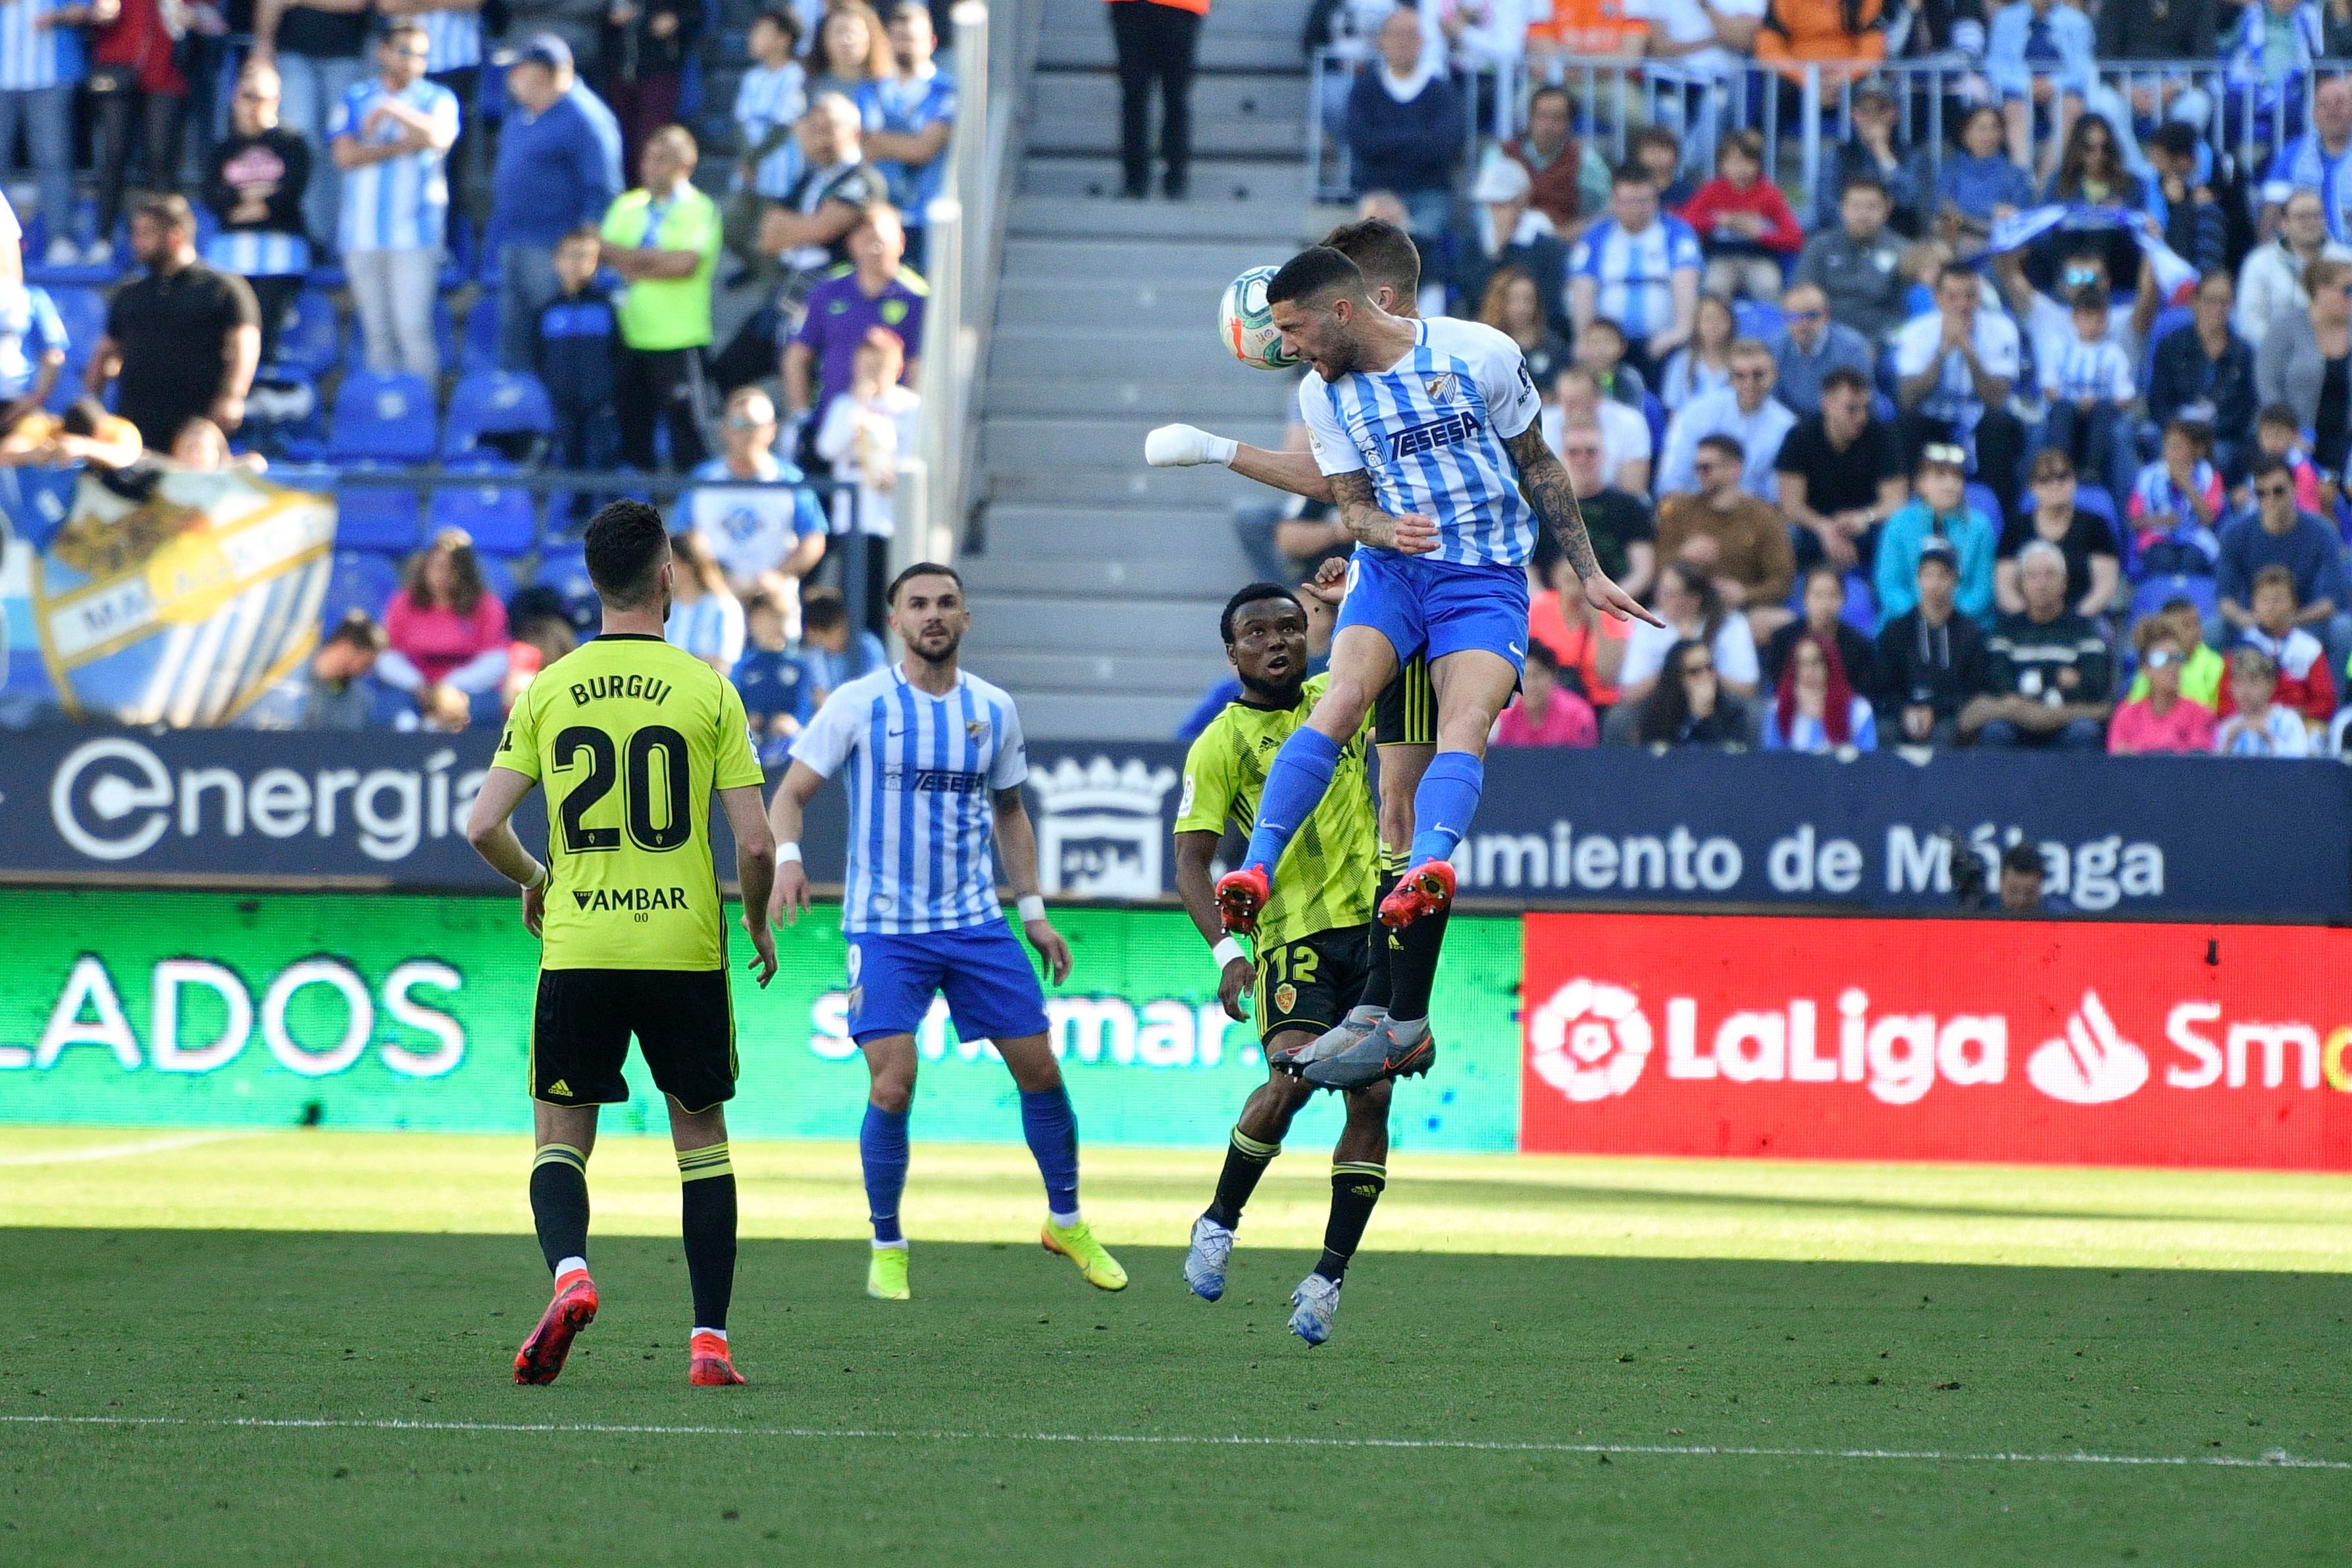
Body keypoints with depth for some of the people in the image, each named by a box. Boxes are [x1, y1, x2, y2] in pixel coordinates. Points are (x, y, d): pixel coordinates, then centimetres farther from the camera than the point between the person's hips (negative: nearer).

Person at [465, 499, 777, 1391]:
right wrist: (759, 927, 13)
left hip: (577, 950, 1)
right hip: (685, 950, -1)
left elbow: (483, 827, -2)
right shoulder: (708, 690, -3)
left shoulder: (547, 693, 1)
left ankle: (569, 1271, -20)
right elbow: (755, 844, -6)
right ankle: (710, 1341, 7)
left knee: (561, 1140, 9)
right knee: (702, 1139, 12)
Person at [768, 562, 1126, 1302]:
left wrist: (1033, 910, 14)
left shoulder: (994, 710, 6)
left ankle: (1066, 1221, 25)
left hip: (977, 922, 4)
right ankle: (887, 1248, 5)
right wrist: (786, 857, -25)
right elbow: (790, 794, -5)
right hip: (884, 928, -4)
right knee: (892, 1087, -13)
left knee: (1039, 1068, 4)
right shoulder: (859, 705, -6)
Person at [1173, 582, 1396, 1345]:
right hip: (1292, 932, -4)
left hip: (1374, 921, 4)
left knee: (1372, 1098, -6)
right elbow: (1191, 861, -6)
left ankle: (1329, 1277, 2)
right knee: (1293, 1076, -23)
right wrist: (1225, 950, -20)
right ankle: (1219, 1223, -1)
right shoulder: (1220, 744, -1)